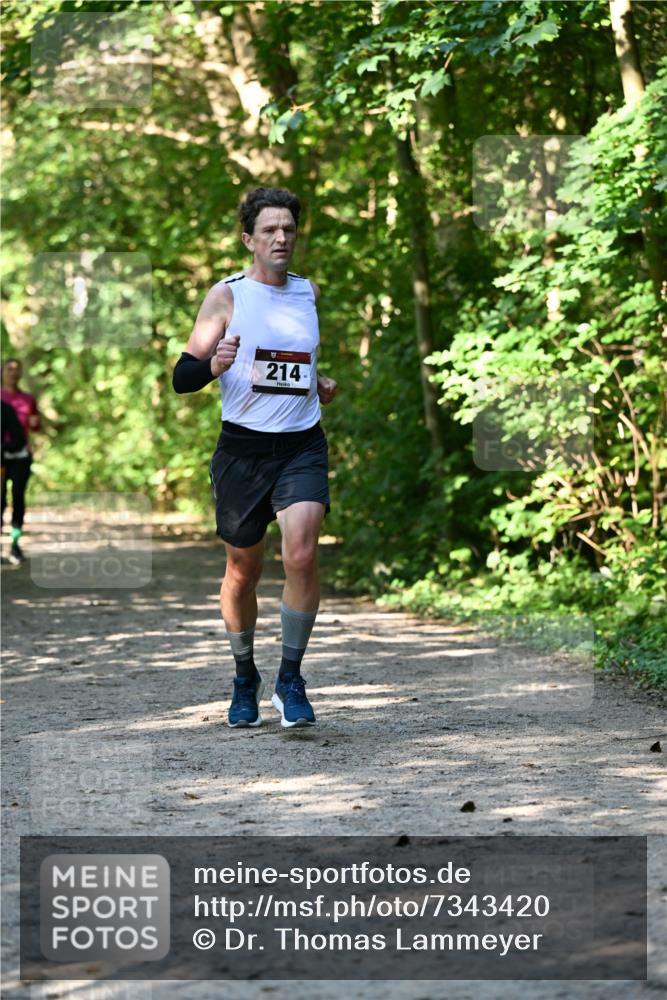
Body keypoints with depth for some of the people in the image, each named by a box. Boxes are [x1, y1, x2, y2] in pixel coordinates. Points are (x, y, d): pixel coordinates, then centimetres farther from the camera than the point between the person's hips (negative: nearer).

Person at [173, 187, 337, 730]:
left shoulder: (309, 291, 9)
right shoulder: (227, 295, -3)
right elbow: (182, 376, -7)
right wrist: (213, 364, -26)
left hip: (302, 446, 2)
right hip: (243, 446, -2)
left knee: (301, 555, -20)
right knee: (243, 572, 9)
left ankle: (291, 678, -7)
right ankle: (246, 679, 31)